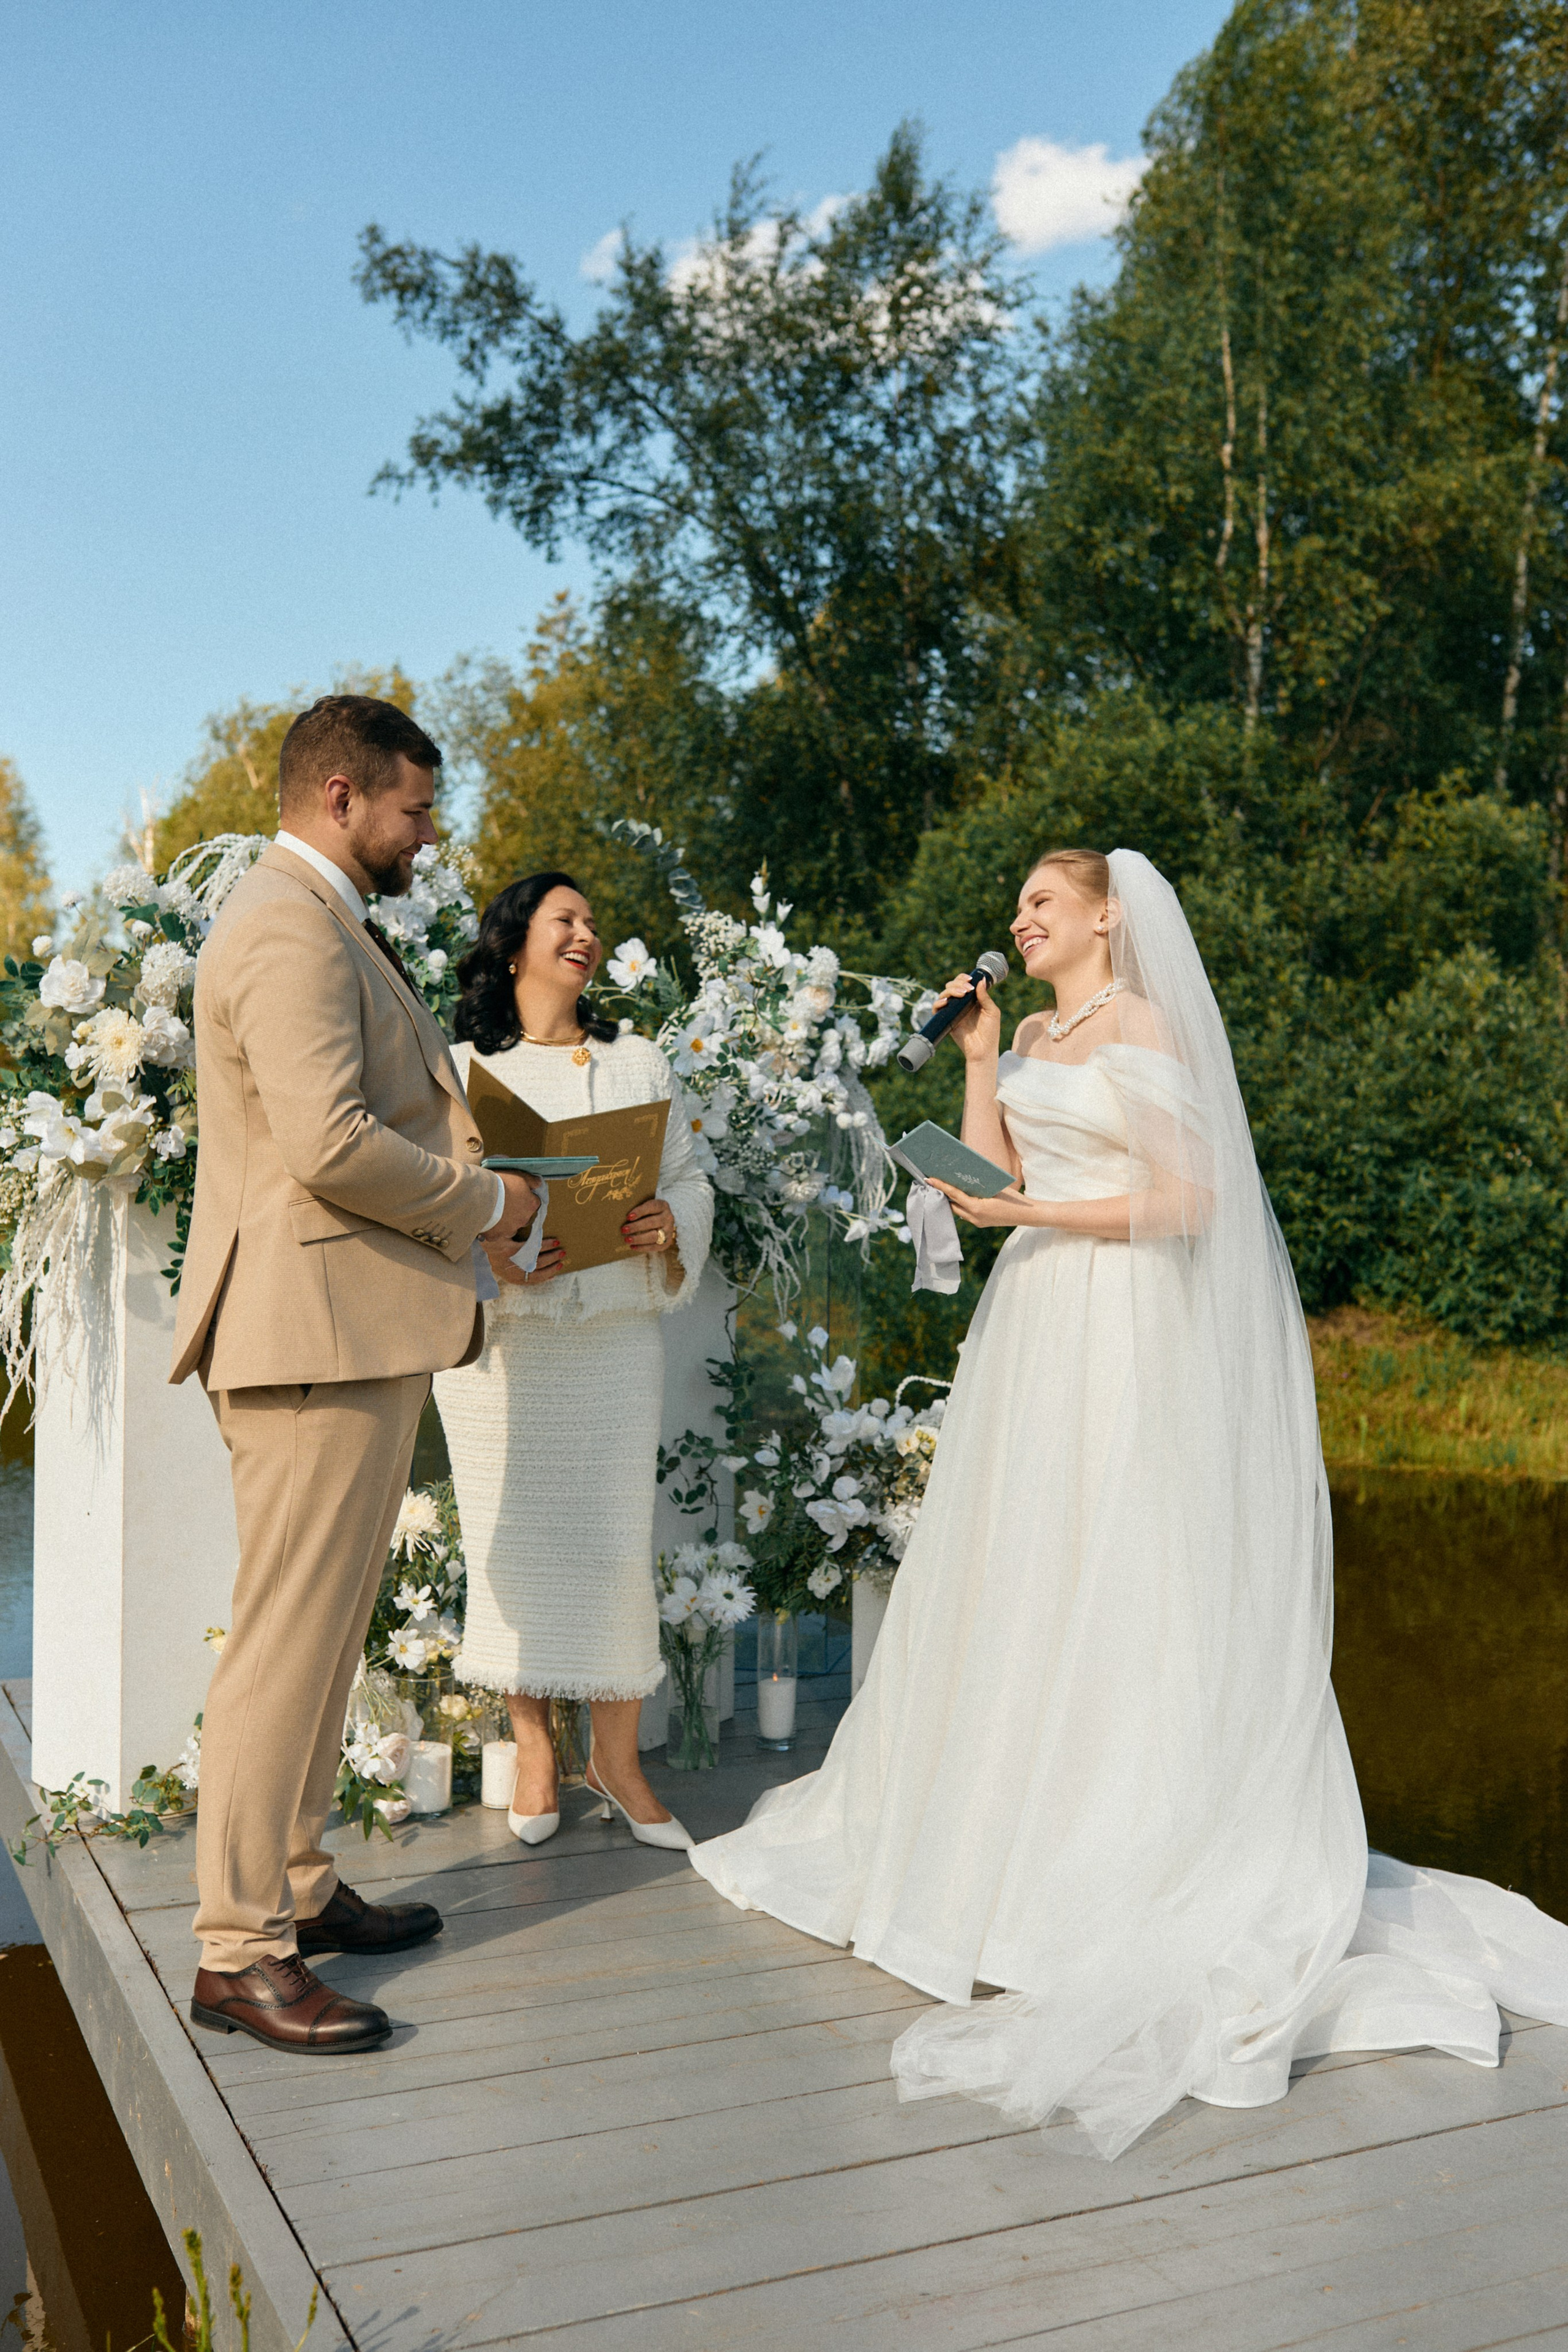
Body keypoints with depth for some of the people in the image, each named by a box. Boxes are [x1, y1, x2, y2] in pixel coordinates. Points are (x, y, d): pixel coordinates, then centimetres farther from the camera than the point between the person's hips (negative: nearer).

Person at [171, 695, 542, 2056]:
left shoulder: (317, 922, 21)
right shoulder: (292, 930, -15)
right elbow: (330, 1144, -24)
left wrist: (455, 1184, 16)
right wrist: (486, 1202, -12)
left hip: (354, 1331, 11)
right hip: (323, 1334, -11)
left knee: (322, 1634, 17)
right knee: (288, 1639, -5)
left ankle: (297, 1887, 30)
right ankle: (240, 1954, 5)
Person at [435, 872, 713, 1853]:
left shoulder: (641, 1063, 13)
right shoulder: (463, 1069, 5)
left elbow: (690, 1179, 11)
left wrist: (668, 1220, -10)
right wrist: (489, 1244, -17)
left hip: (614, 1332, 1)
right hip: (500, 1335, -1)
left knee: (617, 1541, -2)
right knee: (515, 1540, 2)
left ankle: (618, 1756, 13)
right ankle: (535, 1752, 18)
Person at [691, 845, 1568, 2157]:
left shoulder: (1146, 1030, -8)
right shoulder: (1036, 1039, 16)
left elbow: (1183, 1200, -14)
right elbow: (992, 1175, 10)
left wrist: (1032, 1214, -15)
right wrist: (979, 1056, 6)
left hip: (1127, 1328, -8)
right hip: (1037, 1326, 8)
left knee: (1106, 1579, -6)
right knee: (1013, 1578, 10)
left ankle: (1123, 1861, 4)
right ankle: (1005, 1831, 21)